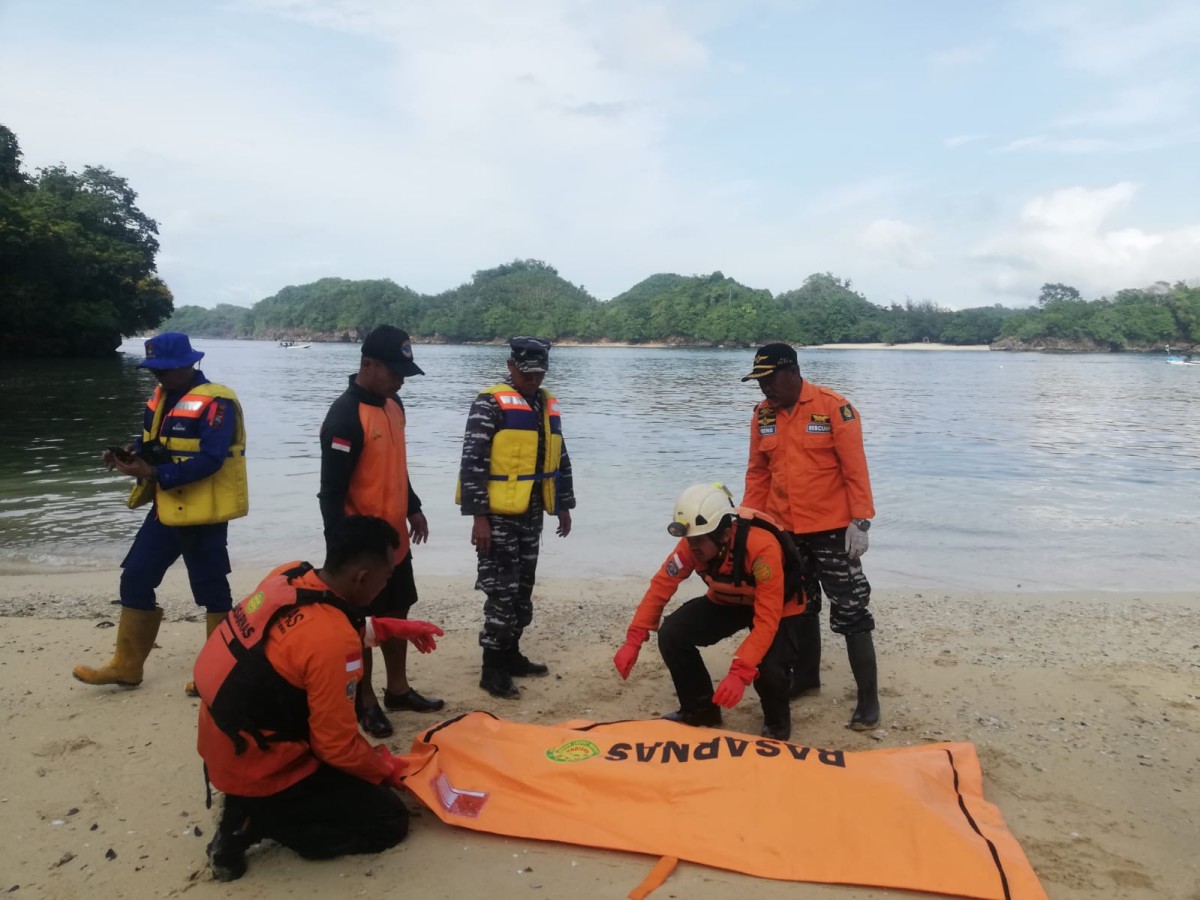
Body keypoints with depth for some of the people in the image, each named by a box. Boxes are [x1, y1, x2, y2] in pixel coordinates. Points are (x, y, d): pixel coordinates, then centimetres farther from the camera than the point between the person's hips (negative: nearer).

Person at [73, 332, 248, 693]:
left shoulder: (215, 402, -17)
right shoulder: (161, 396, 11)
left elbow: (209, 460, -25)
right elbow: (152, 444, 17)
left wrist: (153, 473, -27)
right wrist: (129, 454, -4)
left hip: (203, 514, -9)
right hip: (165, 510, 9)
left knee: (212, 592, 2)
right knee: (135, 580, 12)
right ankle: (126, 666, 26)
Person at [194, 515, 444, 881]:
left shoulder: (288, 575, -8)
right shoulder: (332, 642, -30)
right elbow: (338, 747, -19)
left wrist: (393, 628, 14)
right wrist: (385, 769, 0)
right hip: (257, 771, -8)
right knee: (390, 820, 2)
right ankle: (253, 820, -1)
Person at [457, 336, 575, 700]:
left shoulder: (548, 404, 12)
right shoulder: (491, 403, -10)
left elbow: (560, 458, 20)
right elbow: (472, 462, -16)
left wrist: (563, 505, 19)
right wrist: (479, 517, -19)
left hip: (531, 514, 7)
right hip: (499, 515, -7)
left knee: (522, 590, 15)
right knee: (502, 592, -5)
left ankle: (511, 655, 28)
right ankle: (492, 670, 5)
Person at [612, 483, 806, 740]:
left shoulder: (762, 546, -39)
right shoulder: (693, 542, -23)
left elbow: (767, 620, -39)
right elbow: (661, 585, -17)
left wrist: (739, 673, -47)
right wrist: (633, 640, -25)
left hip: (776, 608, -5)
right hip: (726, 601, 5)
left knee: (767, 667, -30)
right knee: (672, 634, -16)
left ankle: (777, 721, 6)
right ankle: (700, 708, 9)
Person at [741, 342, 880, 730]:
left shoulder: (834, 407, -12)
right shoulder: (763, 414, 4)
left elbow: (855, 469, -13)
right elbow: (757, 473, 9)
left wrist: (860, 522, -17)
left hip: (832, 530, -5)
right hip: (783, 531, 6)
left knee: (850, 610, -1)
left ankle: (868, 698, 8)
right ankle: (805, 676, 35)